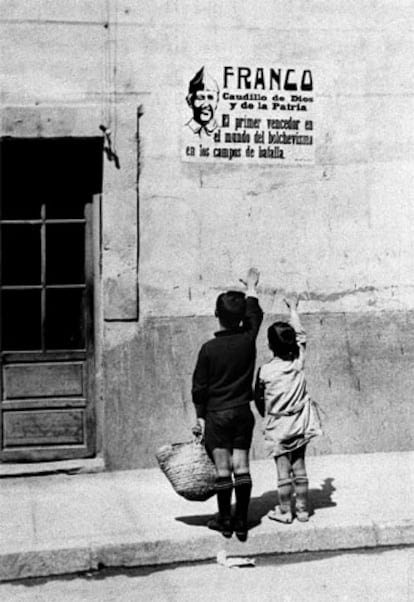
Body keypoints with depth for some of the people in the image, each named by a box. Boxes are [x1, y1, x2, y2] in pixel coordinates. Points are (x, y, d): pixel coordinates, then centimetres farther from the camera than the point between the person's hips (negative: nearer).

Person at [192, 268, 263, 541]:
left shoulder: (209, 348, -12)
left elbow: (200, 386, -5)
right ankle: (242, 521, 8)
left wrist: (200, 416, 6)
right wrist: (252, 288, 31)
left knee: (223, 468, 3)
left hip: (217, 414, -3)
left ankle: (225, 520, 11)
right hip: (243, 411, 3)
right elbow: (255, 316, 17)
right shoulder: (248, 339, -5)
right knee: (241, 466, 6)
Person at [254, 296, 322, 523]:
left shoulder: (265, 371, -16)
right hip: (300, 423, 3)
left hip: (277, 425, -3)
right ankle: (303, 509, 20)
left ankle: (284, 511, 14)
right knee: (299, 467, 12)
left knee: (283, 469, 4)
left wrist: (266, 416, 17)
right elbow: (301, 335, 8)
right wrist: (293, 310, 21)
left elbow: (259, 399, -3)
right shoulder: (298, 361, -8)